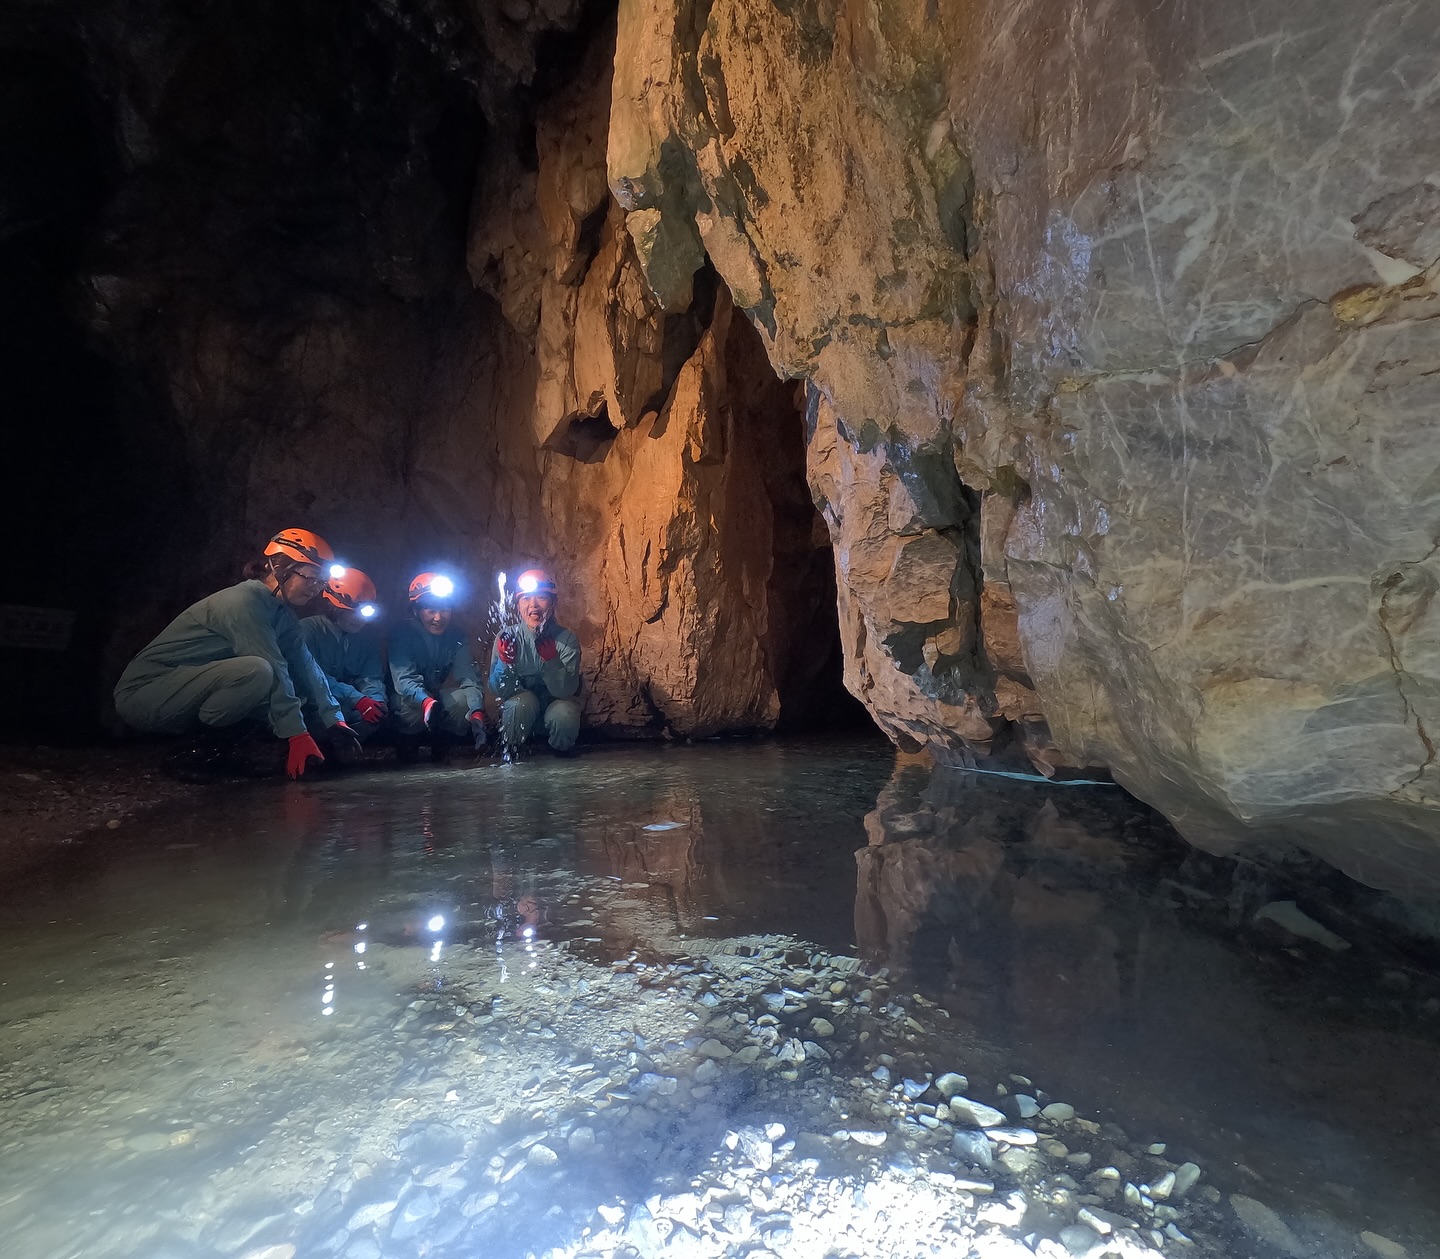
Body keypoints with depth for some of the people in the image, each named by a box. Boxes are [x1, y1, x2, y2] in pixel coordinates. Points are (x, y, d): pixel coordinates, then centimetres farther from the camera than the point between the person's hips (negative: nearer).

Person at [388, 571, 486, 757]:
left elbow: (469, 678, -22)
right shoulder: (402, 633, -20)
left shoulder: (456, 637, -10)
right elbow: (403, 679, -32)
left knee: (465, 699, -27)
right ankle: (409, 740, -2)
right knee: (418, 704, -35)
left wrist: (477, 714, -42)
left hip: (437, 694, 3)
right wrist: (426, 701, -55)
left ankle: (439, 739, 0)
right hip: (407, 698, -3)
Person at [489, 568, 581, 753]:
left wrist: (551, 659, -43)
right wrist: (504, 661, -38)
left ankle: (560, 754, 2)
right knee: (523, 700, -32)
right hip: (521, 709, 0)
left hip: (556, 704, 0)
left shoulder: (567, 639, -17)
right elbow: (499, 691, -18)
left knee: (565, 714, -32)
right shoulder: (507, 636, -14)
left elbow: (566, 691, -26)